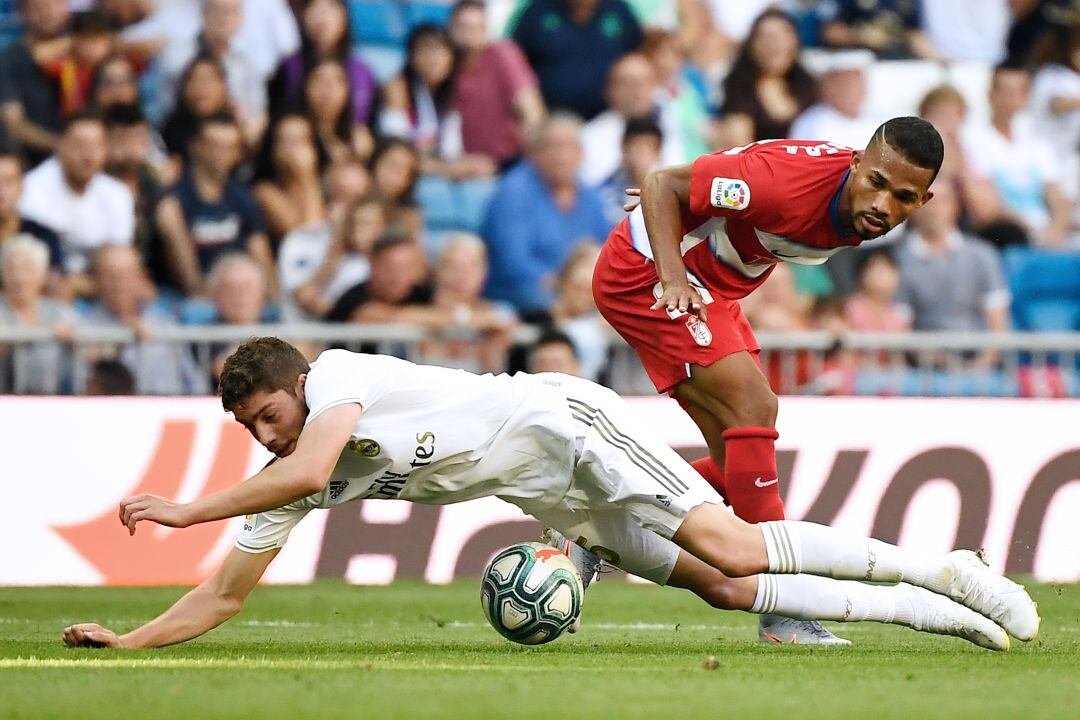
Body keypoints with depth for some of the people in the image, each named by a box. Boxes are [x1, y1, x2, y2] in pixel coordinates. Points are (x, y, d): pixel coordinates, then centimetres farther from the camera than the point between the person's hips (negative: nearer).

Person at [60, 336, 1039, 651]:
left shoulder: (336, 378, -16)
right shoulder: (289, 484, 6)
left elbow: (311, 466, -35)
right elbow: (229, 592, 8)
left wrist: (187, 509, -26)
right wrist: (125, 642, -3)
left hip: (563, 422, -7)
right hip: (551, 502, 7)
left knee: (733, 550, -21)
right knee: (721, 589, -8)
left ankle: (946, 572, -11)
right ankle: (927, 611, -5)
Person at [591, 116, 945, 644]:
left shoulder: (861, 213, -7)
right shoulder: (792, 179, -32)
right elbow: (662, 184, -24)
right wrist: (672, 277, -36)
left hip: (711, 283, 9)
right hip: (645, 269, -9)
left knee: (738, 462, 5)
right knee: (752, 404, -21)